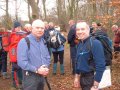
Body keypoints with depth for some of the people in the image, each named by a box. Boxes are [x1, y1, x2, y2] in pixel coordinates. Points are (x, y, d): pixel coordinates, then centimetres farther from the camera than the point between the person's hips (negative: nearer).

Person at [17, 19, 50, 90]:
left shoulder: (43, 41, 8)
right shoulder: (24, 42, -16)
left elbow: (47, 57, 15)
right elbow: (22, 62, -23)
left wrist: (46, 67, -5)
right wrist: (37, 70, -21)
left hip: (42, 75, 7)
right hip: (30, 76, -7)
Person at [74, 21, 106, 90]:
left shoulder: (95, 43, -19)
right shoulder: (80, 44, 5)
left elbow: (100, 65, -24)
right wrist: (77, 77, 17)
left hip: (92, 79, -8)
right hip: (82, 78, 8)